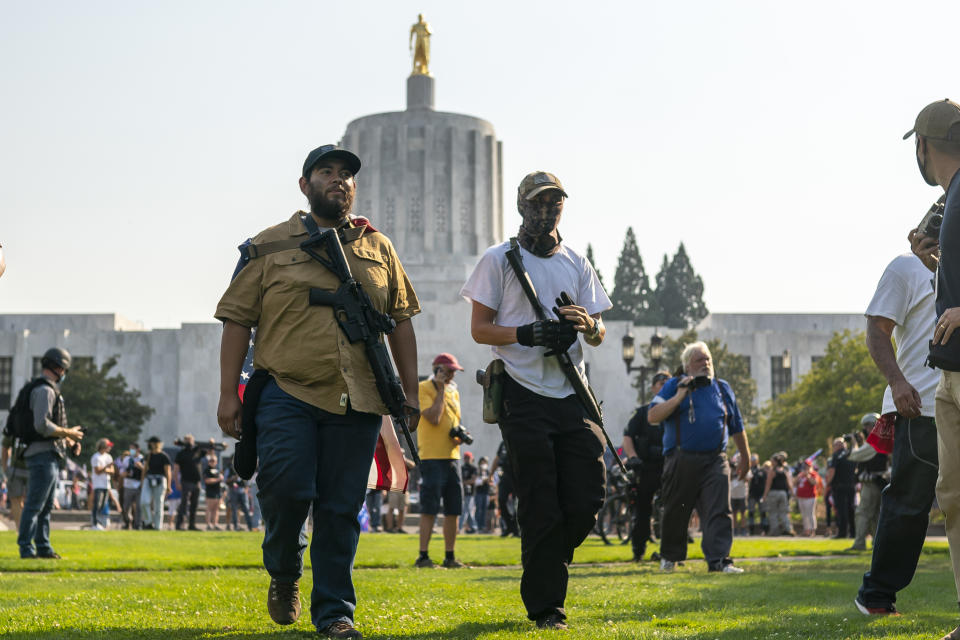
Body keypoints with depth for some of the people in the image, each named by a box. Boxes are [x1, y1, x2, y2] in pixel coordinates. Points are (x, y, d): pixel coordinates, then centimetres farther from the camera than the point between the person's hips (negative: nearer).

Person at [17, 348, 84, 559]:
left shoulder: (50, 390, 19)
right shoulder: (44, 390, -14)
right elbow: (42, 425, -23)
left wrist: (71, 440, 14)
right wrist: (68, 433, -13)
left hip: (50, 457, 11)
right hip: (43, 455, -11)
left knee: (47, 505, 13)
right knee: (34, 504, -7)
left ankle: (43, 546, 18)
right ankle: (26, 548, -5)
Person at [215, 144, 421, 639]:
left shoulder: (379, 249, 16)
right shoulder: (270, 246, 7)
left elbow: (401, 320, 18)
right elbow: (237, 319, 5)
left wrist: (410, 391, 12)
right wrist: (228, 393, -2)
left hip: (358, 404, 2)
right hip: (287, 395, -2)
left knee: (341, 508, 2)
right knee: (287, 487, -15)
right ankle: (284, 573, 14)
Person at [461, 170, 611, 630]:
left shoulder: (577, 264, 17)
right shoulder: (499, 259, 5)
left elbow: (599, 336, 15)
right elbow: (480, 328, 0)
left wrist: (588, 324, -9)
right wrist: (526, 334, -17)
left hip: (573, 395, 4)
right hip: (524, 397, -4)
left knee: (587, 499, -2)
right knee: (540, 508, -6)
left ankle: (545, 571, 22)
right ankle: (544, 607, 3)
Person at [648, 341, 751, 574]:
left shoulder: (722, 388, 16)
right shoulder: (673, 386, 5)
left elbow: (737, 427, 23)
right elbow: (652, 416, -8)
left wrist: (745, 457, 24)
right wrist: (680, 396, -14)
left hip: (715, 460, 2)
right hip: (681, 460, -2)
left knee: (719, 511, -11)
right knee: (675, 512, 7)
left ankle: (719, 559, -14)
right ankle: (670, 556, 26)